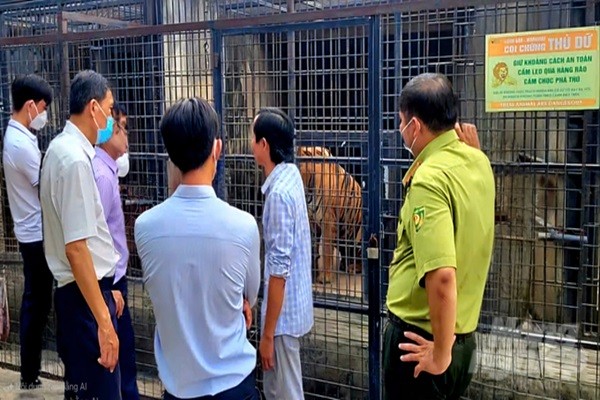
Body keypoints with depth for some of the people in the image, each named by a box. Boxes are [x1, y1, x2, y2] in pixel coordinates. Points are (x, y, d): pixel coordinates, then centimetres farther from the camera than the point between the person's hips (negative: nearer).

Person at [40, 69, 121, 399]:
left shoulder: (61, 148, 9)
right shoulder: (76, 160, -21)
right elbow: (76, 248, -25)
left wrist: (107, 287, 22)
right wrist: (104, 320, -25)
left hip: (83, 289, 10)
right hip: (84, 297, -10)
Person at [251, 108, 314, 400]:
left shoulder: (279, 193, -26)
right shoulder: (289, 175, 1)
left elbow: (279, 269, -25)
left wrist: (268, 333, -20)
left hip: (283, 313, -10)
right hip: (291, 307, 10)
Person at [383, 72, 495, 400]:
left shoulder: (429, 179, -23)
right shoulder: (479, 162, 1)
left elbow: (442, 276, -33)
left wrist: (441, 354, -19)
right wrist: (467, 150, 8)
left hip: (421, 336, -8)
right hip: (463, 335, 8)